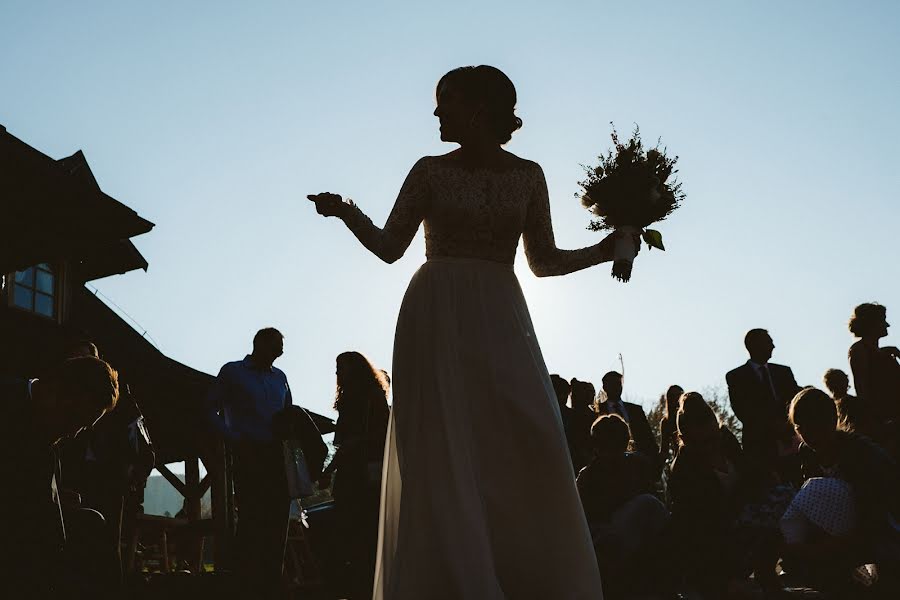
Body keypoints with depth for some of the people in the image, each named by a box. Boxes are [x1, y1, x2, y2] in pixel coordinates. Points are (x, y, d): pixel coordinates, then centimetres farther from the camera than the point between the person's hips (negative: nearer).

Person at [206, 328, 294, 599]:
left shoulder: (279, 377, 19)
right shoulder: (232, 372, 5)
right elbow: (211, 409, 1)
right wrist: (233, 439, -11)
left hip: (277, 455, 5)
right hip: (248, 455, -5)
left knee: (277, 520, 2)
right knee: (251, 520, -8)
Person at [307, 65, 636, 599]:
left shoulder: (527, 175, 7)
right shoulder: (431, 171, 5)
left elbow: (544, 261, 11)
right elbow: (390, 247, 6)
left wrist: (603, 250, -1)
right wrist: (347, 212, -9)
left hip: (499, 319, 1)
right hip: (436, 319, 0)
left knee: (526, 448, -6)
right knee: (443, 457, -3)